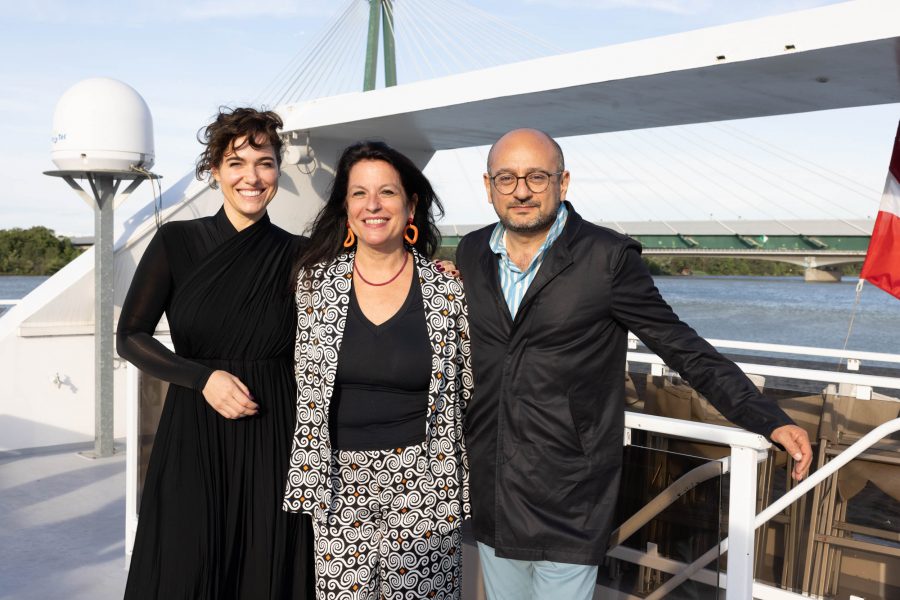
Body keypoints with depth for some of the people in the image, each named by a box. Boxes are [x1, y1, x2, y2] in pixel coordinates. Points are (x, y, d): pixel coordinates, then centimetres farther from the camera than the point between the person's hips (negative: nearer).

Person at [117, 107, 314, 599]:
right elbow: (130, 337, 1)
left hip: (272, 437, 1)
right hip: (192, 435, 0)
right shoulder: (176, 242, -3)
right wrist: (203, 378, -13)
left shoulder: (296, 255, -1)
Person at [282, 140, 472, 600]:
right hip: (338, 480, 1)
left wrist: (472, 489, 4)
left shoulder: (448, 290, -5)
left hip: (421, 481, -1)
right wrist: (304, 482, 8)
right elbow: (304, 385, 8)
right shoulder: (315, 281, -1)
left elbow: (470, 391, 3)